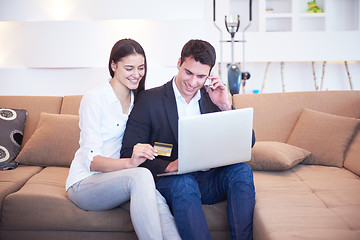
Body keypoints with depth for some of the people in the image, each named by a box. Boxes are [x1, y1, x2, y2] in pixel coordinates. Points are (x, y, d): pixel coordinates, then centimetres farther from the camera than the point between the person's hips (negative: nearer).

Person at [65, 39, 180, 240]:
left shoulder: (138, 100, 10)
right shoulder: (94, 100, -10)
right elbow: (91, 161, -17)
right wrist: (130, 163, -35)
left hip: (118, 178, 5)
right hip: (84, 184, -5)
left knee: (156, 200, -31)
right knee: (141, 176, -36)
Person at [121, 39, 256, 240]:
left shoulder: (213, 98, 10)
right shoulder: (150, 99, 0)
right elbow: (129, 153, -7)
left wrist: (226, 107, -7)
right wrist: (168, 167, -24)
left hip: (209, 180, 4)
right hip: (168, 180, -3)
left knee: (242, 170, -24)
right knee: (183, 183, -36)